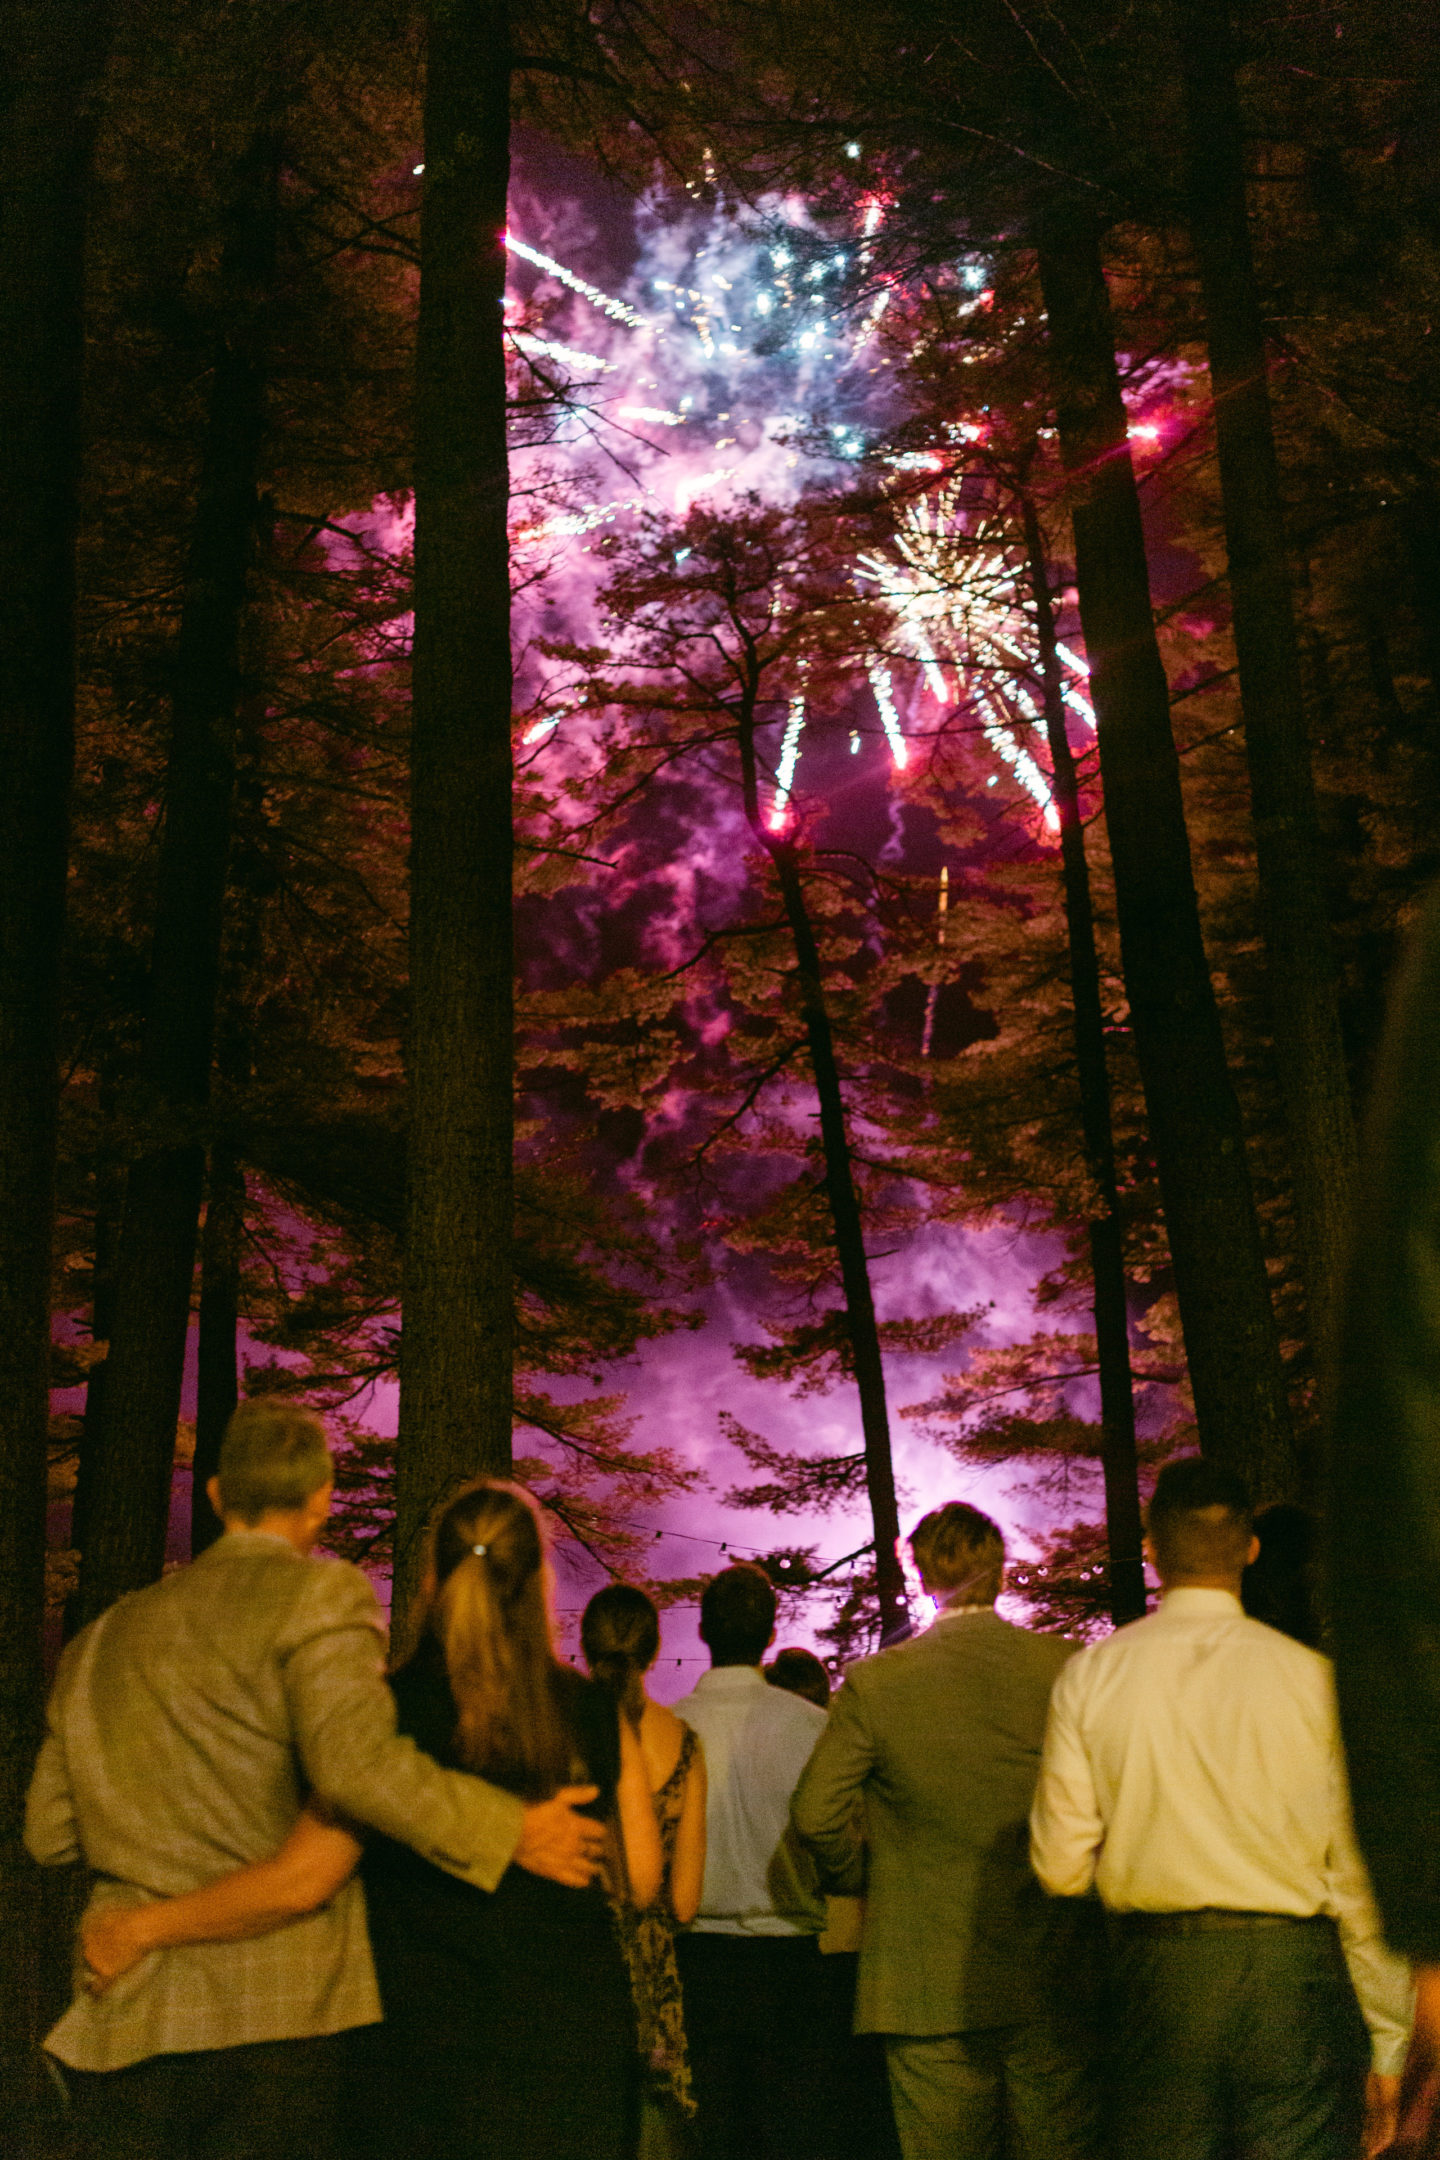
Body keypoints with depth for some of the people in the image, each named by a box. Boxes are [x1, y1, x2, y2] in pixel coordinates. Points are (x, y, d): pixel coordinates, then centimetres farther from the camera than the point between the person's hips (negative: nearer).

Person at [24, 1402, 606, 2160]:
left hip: (123, 2020, 5)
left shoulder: (103, 1636, 13)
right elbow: (355, 1761, -23)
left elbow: (48, 1833, 15)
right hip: (276, 2012, -5)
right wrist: (511, 1829, -17)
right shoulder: (319, 1594, -7)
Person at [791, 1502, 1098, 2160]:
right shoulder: (1067, 1669, -3)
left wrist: (861, 1879, 11)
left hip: (929, 1988, -1)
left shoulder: (875, 1682, -6)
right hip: (1049, 1982, 1)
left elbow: (816, 1812, -8)